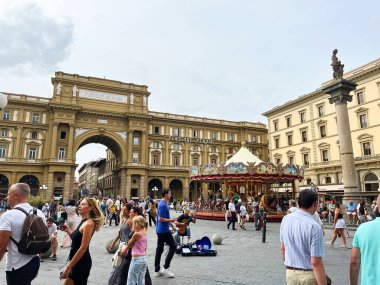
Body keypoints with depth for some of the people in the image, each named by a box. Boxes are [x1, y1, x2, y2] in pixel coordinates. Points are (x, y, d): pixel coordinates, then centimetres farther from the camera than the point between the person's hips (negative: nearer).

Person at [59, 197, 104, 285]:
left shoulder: (88, 223, -19)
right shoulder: (83, 222, 9)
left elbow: (83, 248, -22)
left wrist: (68, 267, -21)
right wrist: (68, 230, 8)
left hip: (82, 262, -9)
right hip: (77, 262, 9)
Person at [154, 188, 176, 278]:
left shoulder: (162, 203, 12)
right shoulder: (163, 205, -19)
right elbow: (160, 219, -23)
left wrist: (170, 222, 21)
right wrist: (170, 220, -13)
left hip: (160, 230, 10)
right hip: (164, 230, -10)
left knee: (159, 249, 11)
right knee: (173, 247, 0)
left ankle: (157, 270, 18)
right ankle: (166, 268, 3)